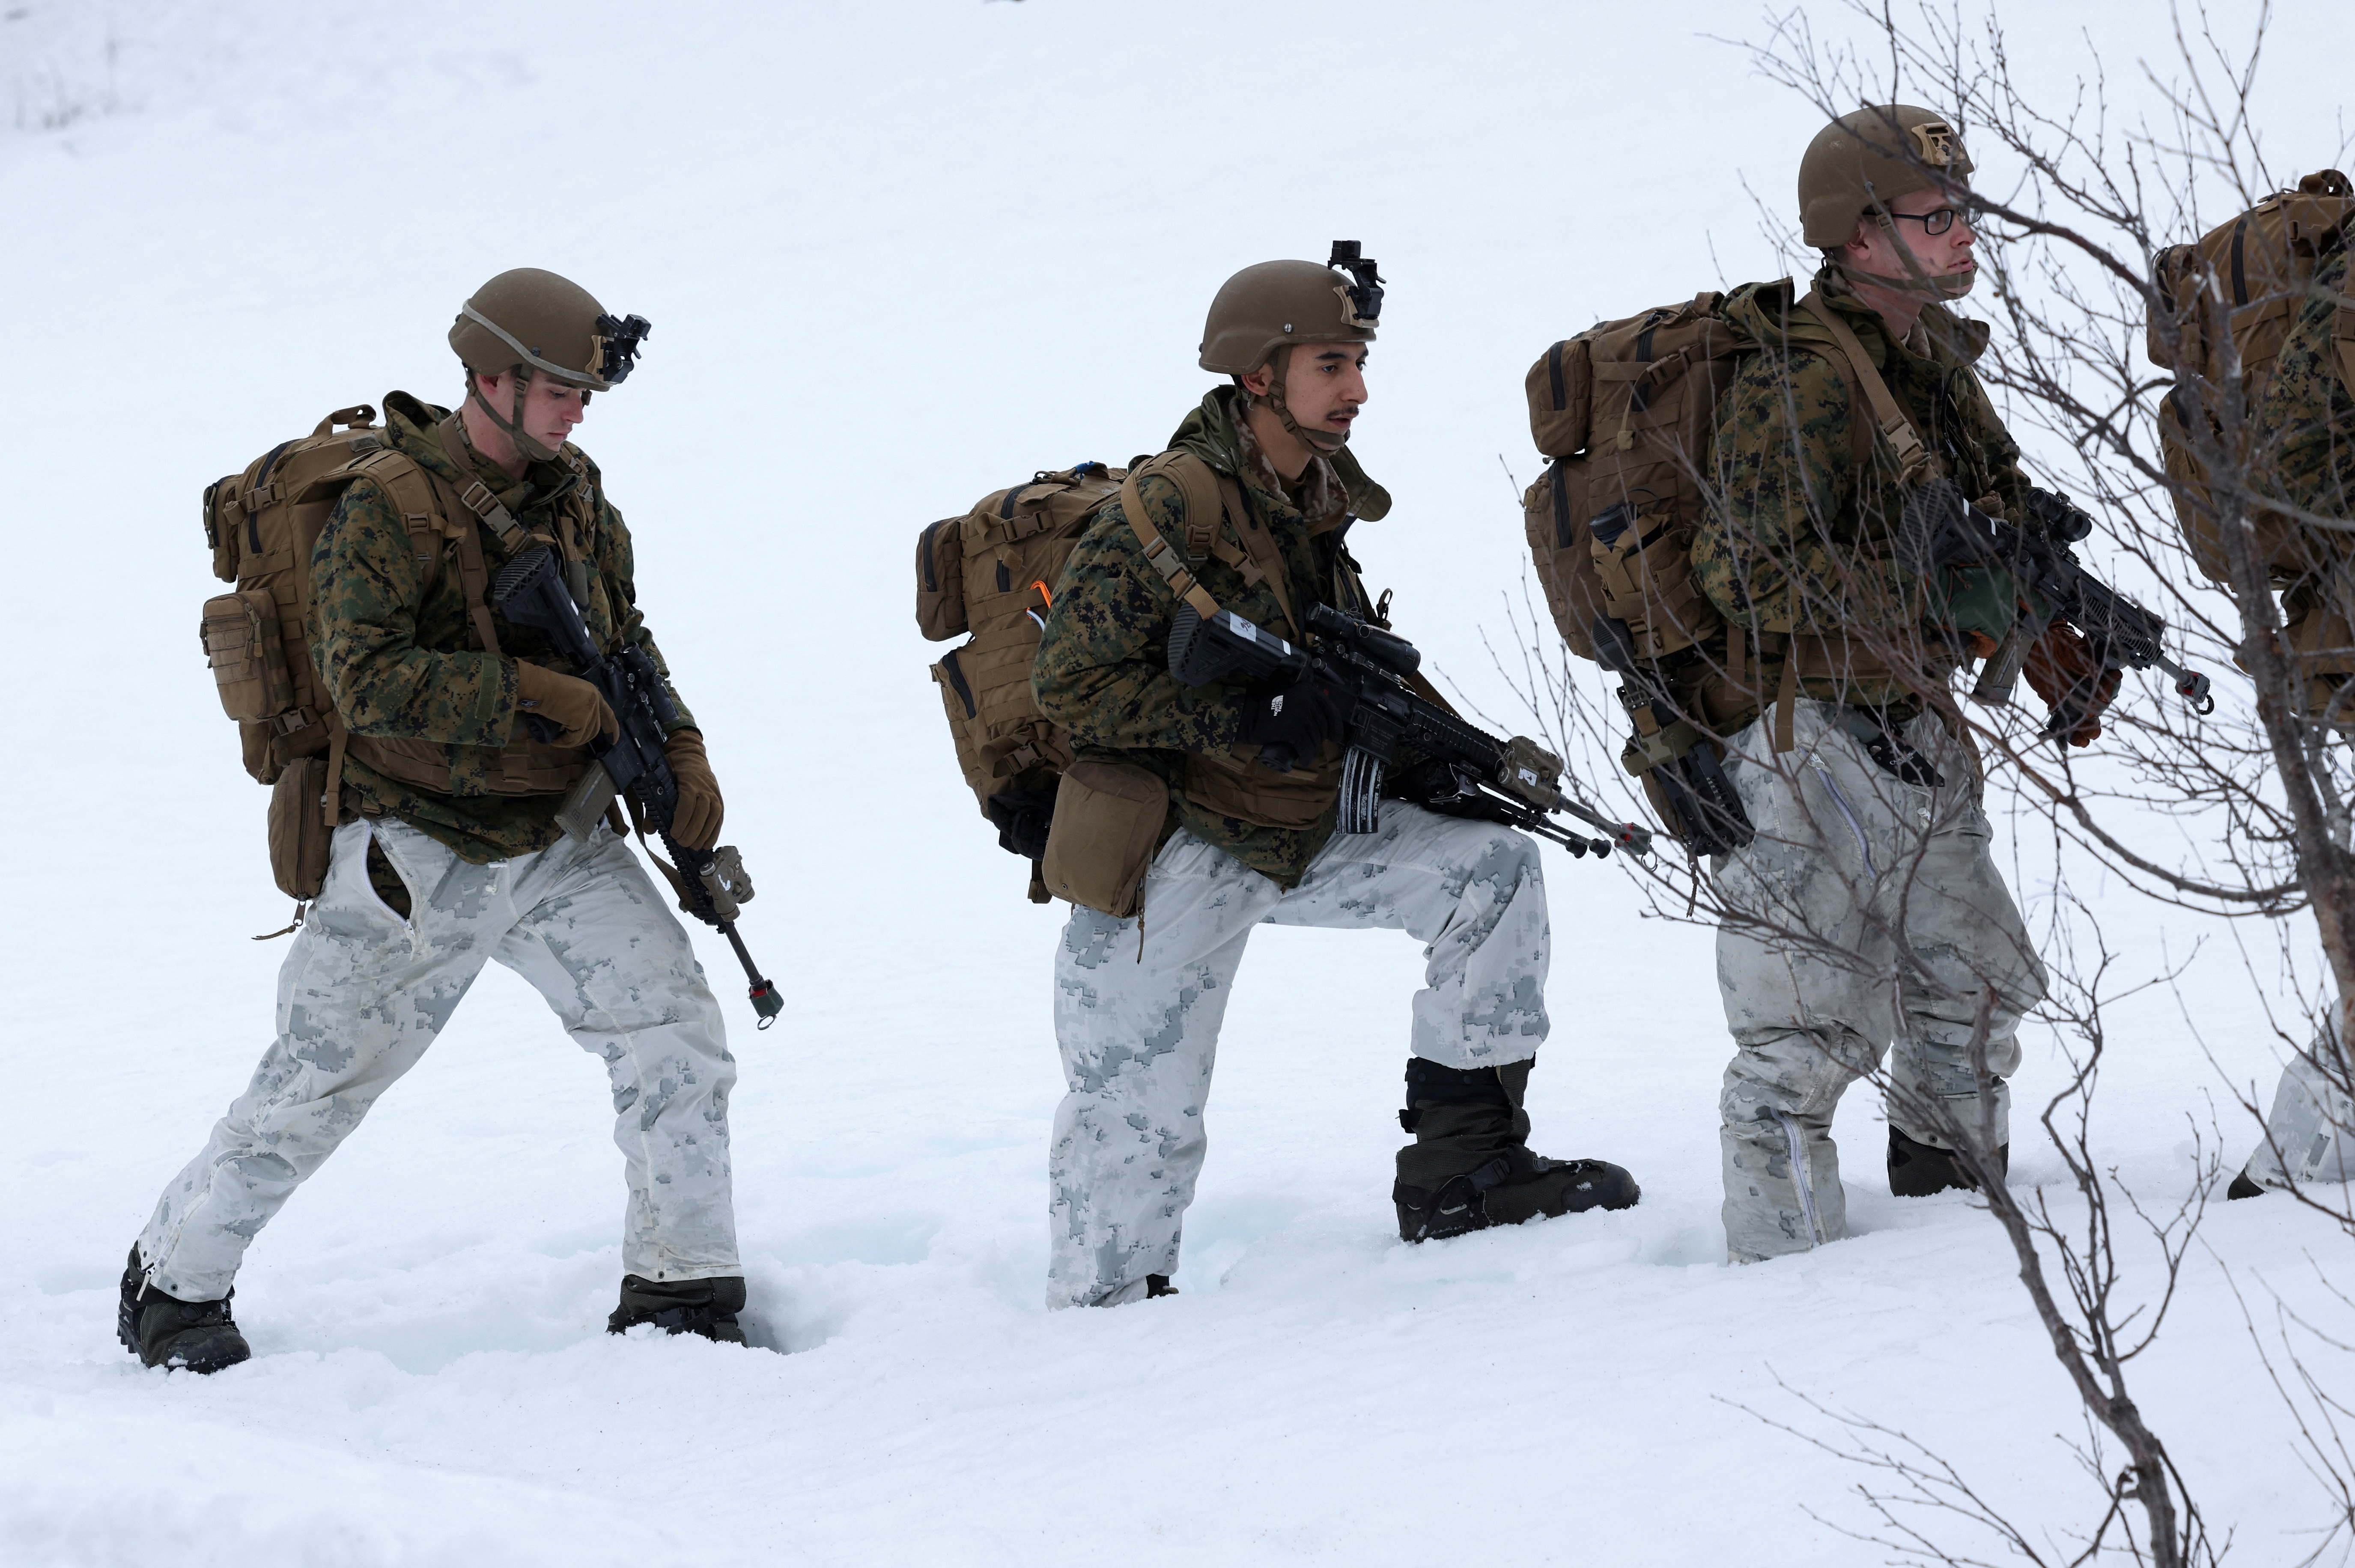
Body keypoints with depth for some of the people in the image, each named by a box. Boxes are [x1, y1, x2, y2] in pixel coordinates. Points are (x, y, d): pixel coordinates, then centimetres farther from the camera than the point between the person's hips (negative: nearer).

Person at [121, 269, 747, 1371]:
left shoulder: (574, 492, 5)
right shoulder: (386, 509, -17)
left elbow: (626, 644, 17)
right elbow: (368, 678, -27)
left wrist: (680, 753, 0)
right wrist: (532, 692, -27)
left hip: (558, 845, 6)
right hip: (418, 853, -5)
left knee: (676, 1033, -8)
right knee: (317, 1083, 3)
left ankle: (680, 1294, 2)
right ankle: (171, 1285, 20)